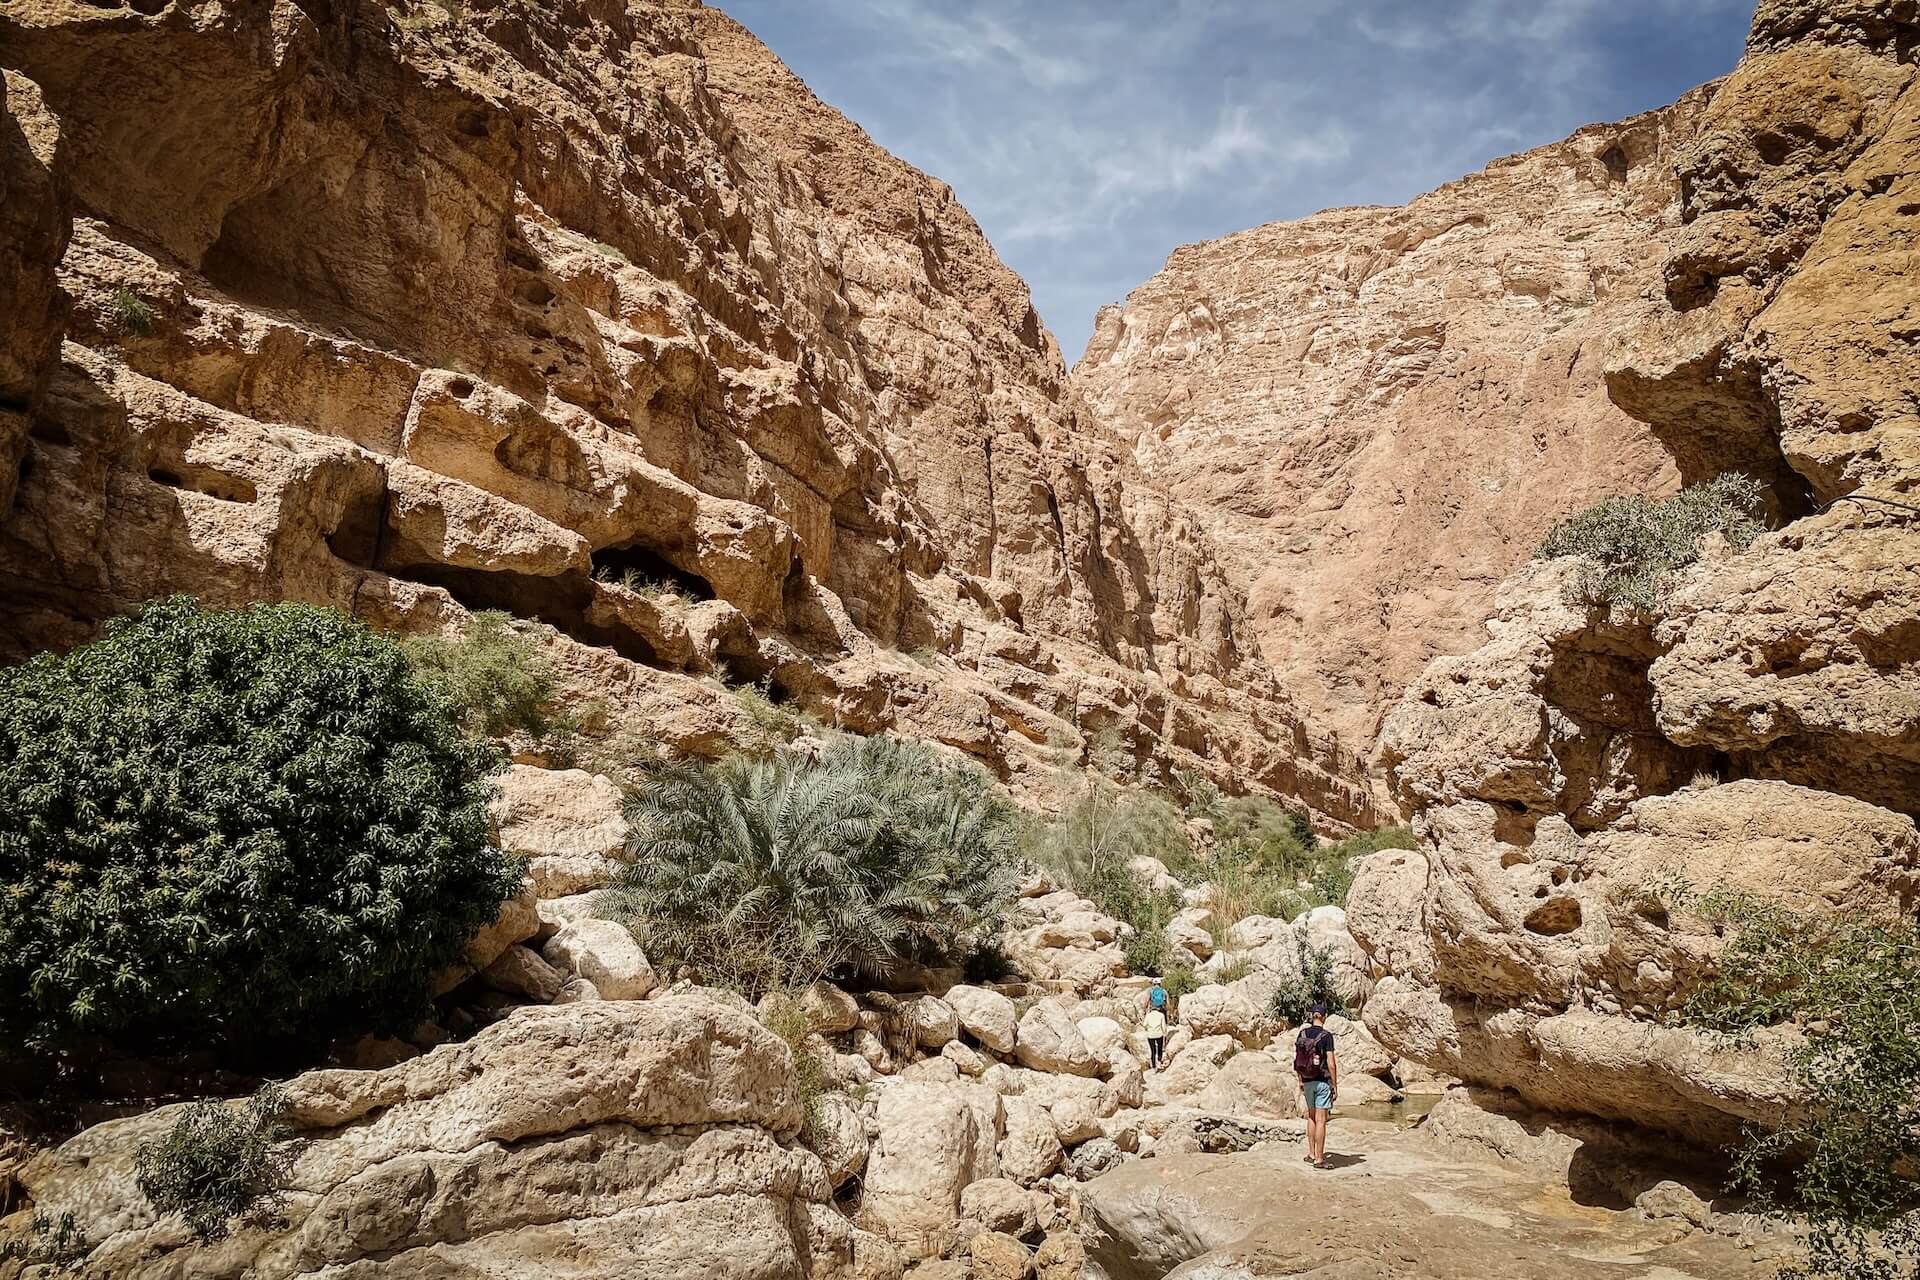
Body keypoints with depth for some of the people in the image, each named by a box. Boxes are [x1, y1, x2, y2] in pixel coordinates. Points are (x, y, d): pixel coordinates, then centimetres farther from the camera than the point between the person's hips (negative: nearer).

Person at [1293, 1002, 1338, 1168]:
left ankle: (1311, 1154, 22)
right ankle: (1319, 1160, -1)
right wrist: (1335, 1086, -6)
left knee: (1311, 1117, 19)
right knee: (1320, 1120, -2)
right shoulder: (1326, 1036, -12)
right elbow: (1331, 1063, -14)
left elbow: (1297, 1060, 7)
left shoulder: (1302, 1034, 3)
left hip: (1307, 1081, 5)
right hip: (1323, 1081, -5)